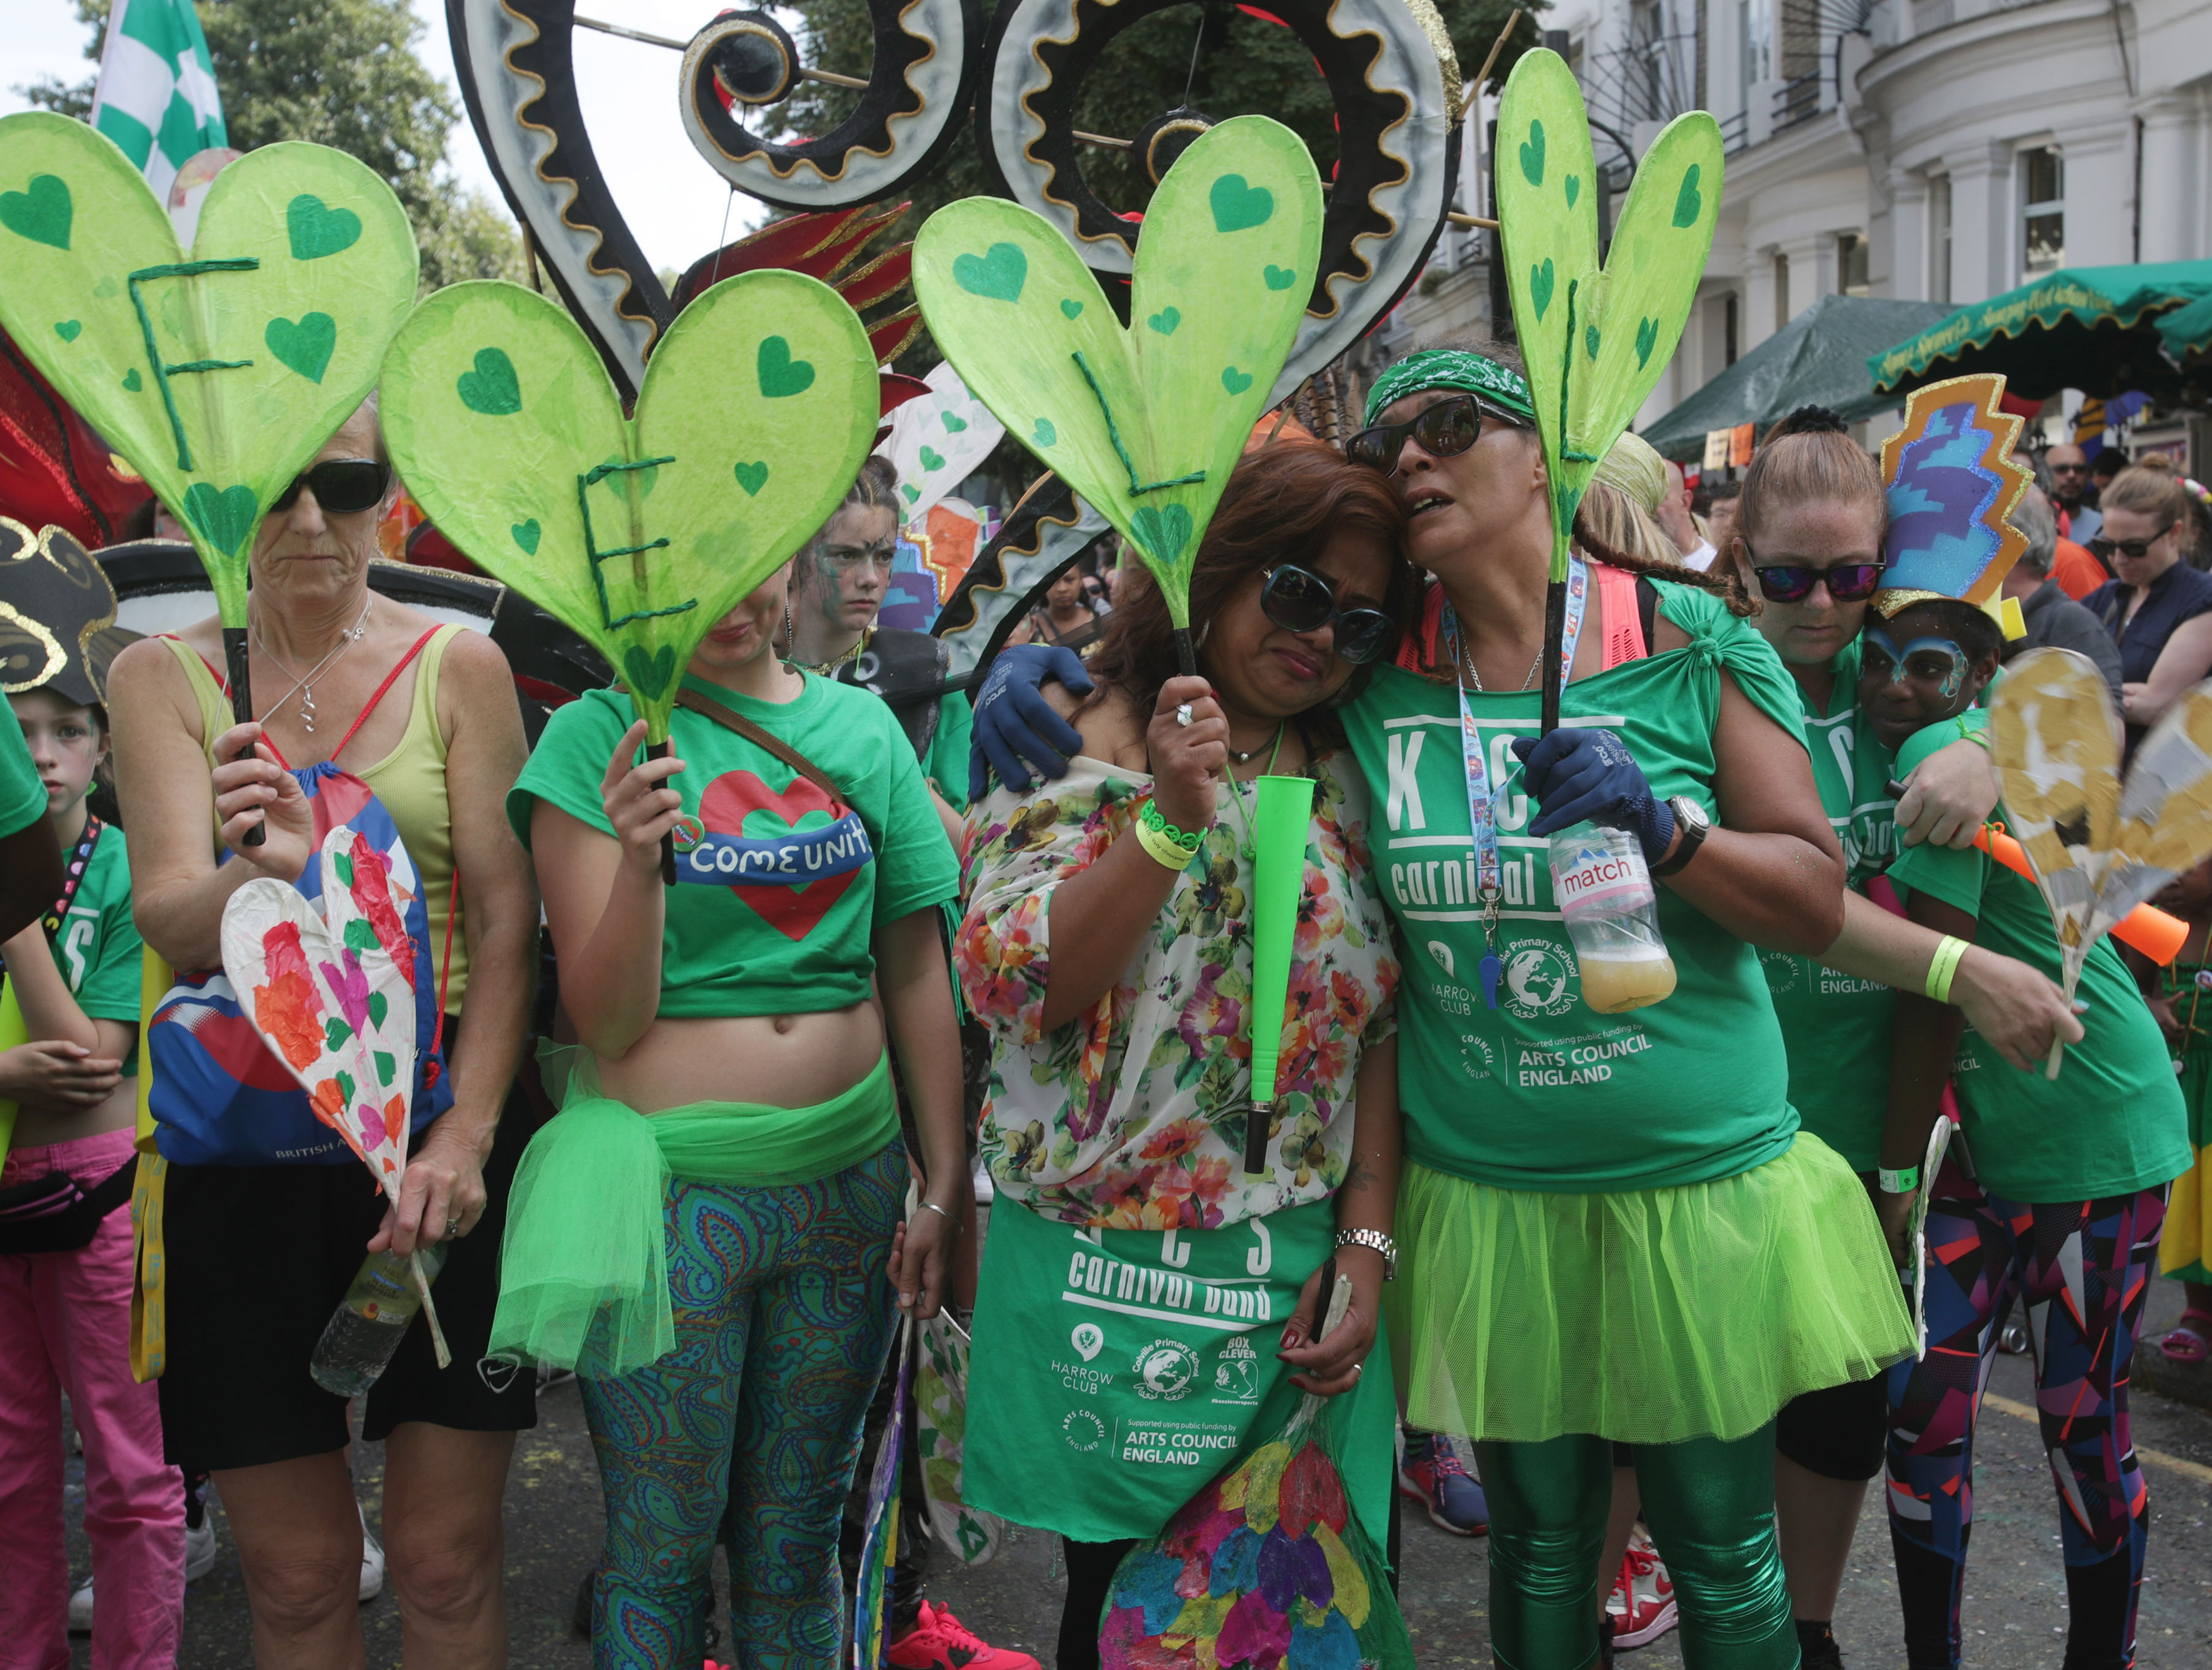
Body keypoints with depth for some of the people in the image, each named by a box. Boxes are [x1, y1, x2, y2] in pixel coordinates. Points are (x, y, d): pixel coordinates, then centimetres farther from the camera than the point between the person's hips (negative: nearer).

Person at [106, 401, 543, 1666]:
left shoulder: (460, 666, 1)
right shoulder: (162, 677, 3)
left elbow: (508, 920, -4)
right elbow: (169, 919, -11)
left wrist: (466, 1132, -15)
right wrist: (257, 872, -34)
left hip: (443, 1113, 0)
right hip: (246, 1140, 1)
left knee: (448, 1560, 5)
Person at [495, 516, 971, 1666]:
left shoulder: (862, 728, 4)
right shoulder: (599, 738, -6)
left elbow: (917, 971, 8)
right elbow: (607, 1022, -9)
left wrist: (947, 1184, 5)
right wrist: (637, 860, -26)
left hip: (848, 1177, 3)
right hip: (668, 1182, -3)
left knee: (797, 1542, 16)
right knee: (662, 1549, 9)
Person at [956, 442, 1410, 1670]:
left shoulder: (1352, 785, 7)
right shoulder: (1086, 747, -3)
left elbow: (1385, 1029, 6)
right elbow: (1017, 989, -14)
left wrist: (1366, 1246, -2)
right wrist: (1173, 819, -23)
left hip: (1303, 1281, 3)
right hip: (1108, 1282, -3)